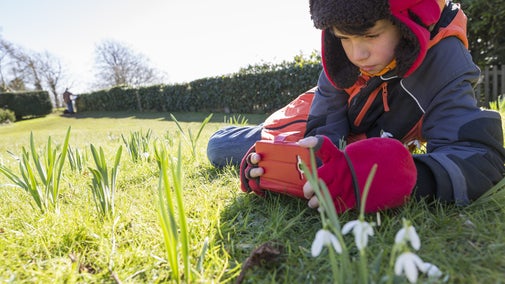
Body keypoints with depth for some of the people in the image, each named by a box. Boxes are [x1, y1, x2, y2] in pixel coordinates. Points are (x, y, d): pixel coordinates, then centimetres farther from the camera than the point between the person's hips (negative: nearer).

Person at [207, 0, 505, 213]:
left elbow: (481, 154, -43)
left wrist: (402, 176, -64)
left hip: (368, 147, -1)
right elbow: (326, 129, -24)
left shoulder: (443, 62, -33)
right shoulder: (343, 54, -25)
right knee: (220, 147, 3)